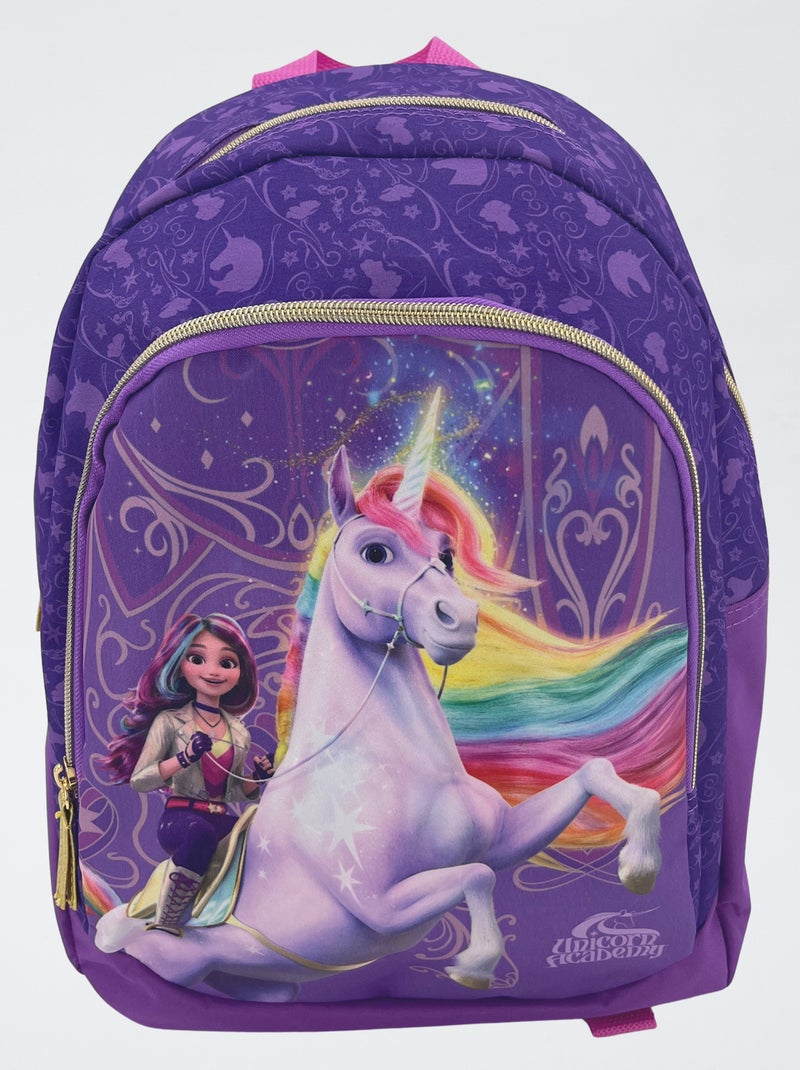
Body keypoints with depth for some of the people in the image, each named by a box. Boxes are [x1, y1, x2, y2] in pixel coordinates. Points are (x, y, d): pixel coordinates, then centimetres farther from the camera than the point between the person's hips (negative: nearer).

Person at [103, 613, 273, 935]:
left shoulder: (239, 732, 12)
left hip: (221, 821, 5)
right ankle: (165, 925, -22)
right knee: (199, 832, -39)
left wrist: (258, 778, -2)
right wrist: (184, 758, -21)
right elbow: (138, 781, -7)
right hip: (180, 816, -5)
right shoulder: (170, 721, 0)